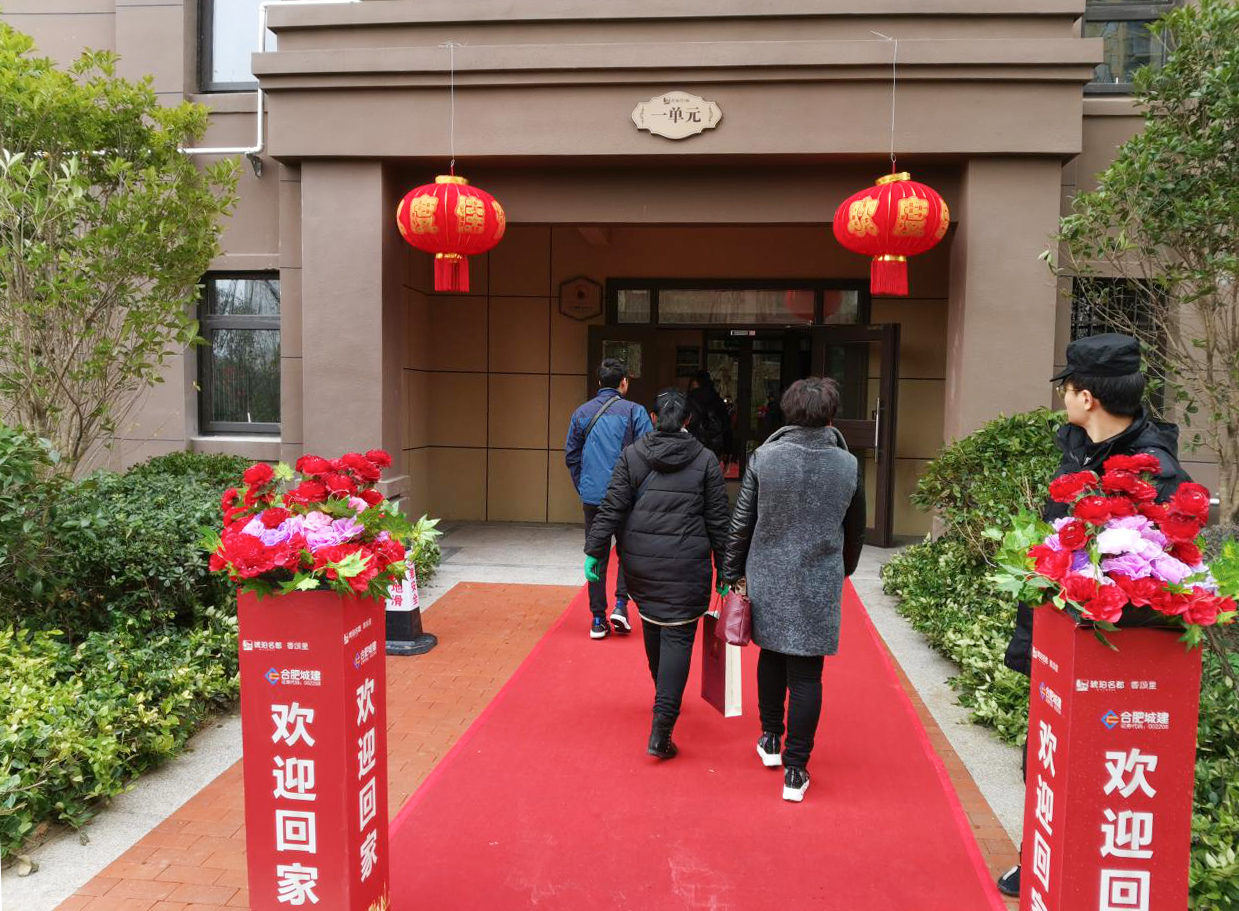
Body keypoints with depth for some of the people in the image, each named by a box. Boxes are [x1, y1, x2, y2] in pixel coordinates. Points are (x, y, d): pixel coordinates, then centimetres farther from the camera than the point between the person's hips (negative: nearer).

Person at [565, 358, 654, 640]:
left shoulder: (581, 413, 6)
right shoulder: (634, 411, -5)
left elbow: (571, 455, 10)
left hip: (592, 497, 3)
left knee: (597, 556, 10)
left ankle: (598, 618, 12)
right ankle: (621, 603, 3)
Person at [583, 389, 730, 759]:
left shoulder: (632, 455, 1)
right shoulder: (706, 460, -1)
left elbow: (611, 509, -3)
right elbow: (718, 520, 0)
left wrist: (594, 551, 3)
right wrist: (725, 568, 6)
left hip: (639, 561, 3)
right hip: (686, 566, -2)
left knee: (652, 624, 22)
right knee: (678, 636, -2)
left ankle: (665, 697, 43)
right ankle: (660, 730, -9)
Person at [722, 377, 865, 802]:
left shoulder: (763, 457, -8)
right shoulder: (848, 465, -4)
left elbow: (741, 524, -5)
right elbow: (855, 531, 9)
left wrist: (732, 575, 6)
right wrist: (843, 570, 27)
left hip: (768, 580, 1)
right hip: (819, 586, -1)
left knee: (771, 658, 21)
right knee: (807, 674, 4)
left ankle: (771, 740, 35)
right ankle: (795, 769, 8)